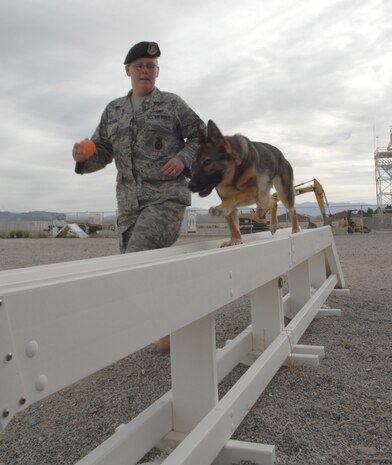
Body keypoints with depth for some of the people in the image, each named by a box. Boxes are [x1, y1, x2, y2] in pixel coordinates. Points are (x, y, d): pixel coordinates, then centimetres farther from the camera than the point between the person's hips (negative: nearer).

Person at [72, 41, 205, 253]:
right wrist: (83, 156, -9)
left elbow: (201, 137, 5)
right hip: (129, 203, 5)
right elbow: (102, 152, 13)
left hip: (167, 198, -5)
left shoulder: (172, 103, 4)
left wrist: (184, 159, -14)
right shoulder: (113, 110, 16)